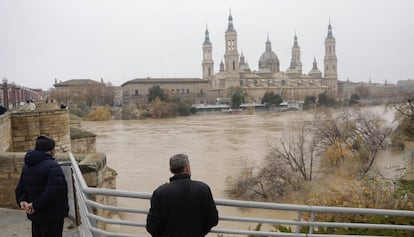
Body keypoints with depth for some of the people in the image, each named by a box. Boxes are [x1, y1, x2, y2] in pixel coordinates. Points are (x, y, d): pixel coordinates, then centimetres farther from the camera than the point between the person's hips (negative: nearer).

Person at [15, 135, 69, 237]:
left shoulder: (27, 166, 8)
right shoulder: (52, 166, -22)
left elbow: (20, 187, 9)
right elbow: (54, 190, -32)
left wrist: (22, 200, -7)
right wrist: (36, 205, -24)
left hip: (35, 216, 8)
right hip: (52, 217, -8)